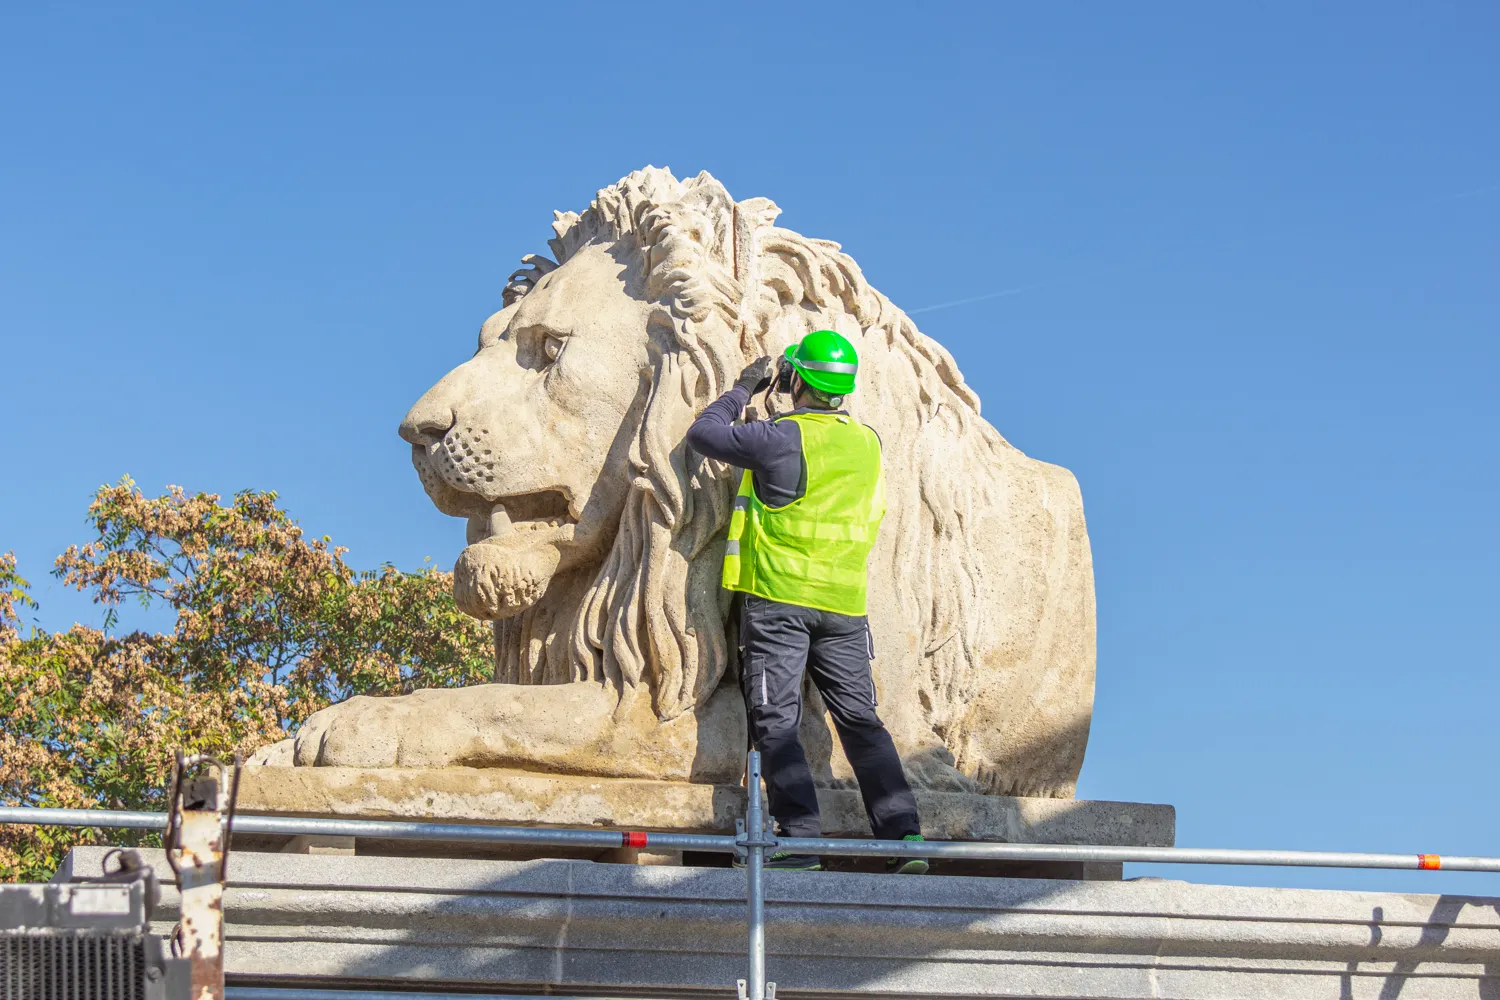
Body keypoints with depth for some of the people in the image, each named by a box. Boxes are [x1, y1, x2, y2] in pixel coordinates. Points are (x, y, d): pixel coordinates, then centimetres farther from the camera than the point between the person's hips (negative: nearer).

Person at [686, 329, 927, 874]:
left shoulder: (782, 437, -10)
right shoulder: (867, 442, 8)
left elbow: (702, 434, 0)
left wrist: (743, 389, 13)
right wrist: (797, 401, 34)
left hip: (779, 599, -5)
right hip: (844, 604, 5)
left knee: (776, 721, -3)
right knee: (861, 721, 7)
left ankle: (802, 838, -14)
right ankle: (904, 837, -2)